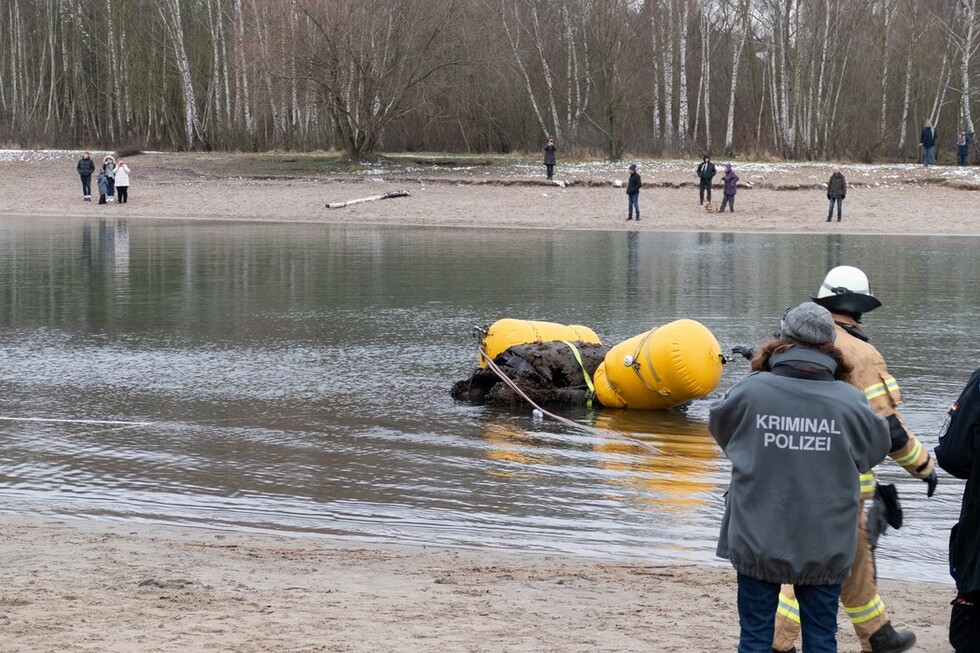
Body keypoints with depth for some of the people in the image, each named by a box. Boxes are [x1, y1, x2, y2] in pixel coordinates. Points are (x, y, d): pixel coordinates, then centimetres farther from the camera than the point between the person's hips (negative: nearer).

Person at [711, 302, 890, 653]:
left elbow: (718, 425, 10)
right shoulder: (850, 401, -11)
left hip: (758, 540, 0)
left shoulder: (750, 391, -12)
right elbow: (877, 448, 7)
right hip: (824, 545, 0)